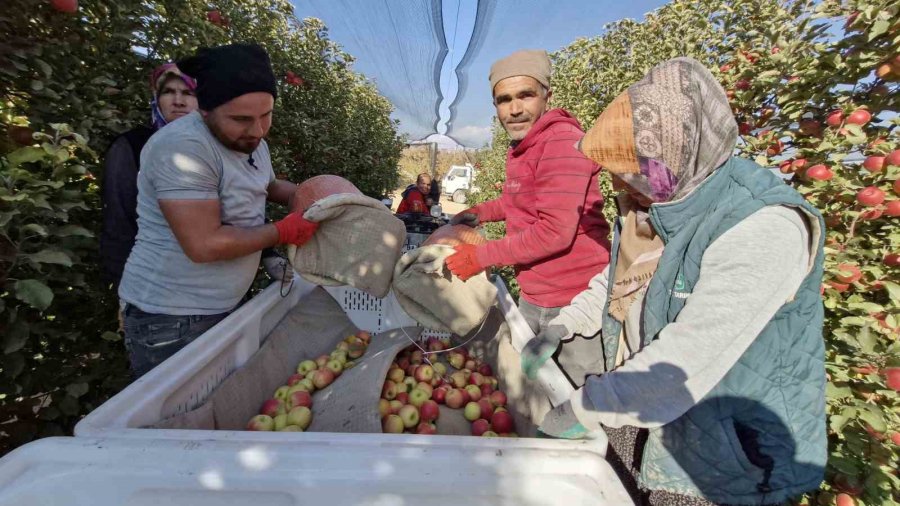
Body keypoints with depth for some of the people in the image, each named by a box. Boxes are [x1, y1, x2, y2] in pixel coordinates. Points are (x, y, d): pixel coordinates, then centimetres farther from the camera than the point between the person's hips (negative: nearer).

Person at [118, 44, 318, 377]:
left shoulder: (253, 142, 5)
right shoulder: (183, 147, -23)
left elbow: (268, 185, 24)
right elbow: (205, 245, -29)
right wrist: (283, 231, -18)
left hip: (224, 308, 8)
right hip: (171, 318, -8)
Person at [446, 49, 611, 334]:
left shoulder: (563, 142, -19)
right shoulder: (519, 148, 11)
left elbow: (556, 231, -25)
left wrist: (481, 256, -18)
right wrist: (479, 213, 8)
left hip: (573, 300, -9)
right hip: (532, 297, 9)